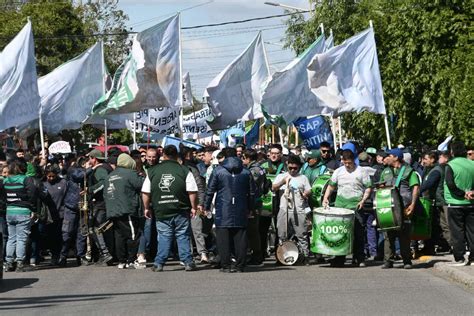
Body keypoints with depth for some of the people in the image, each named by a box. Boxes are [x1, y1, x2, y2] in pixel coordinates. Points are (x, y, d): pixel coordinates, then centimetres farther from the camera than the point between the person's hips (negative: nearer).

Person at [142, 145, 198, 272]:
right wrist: (194, 207, 3)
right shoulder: (184, 171, -3)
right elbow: (192, 192, -6)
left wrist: (147, 208, 17)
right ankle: (188, 262, 5)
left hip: (161, 211, 2)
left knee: (163, 237, 7)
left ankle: (159, 263, 3)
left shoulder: (152, 171, 4)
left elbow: (145, 192, 7)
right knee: (183, 236, 6)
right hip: (181, 211, -1)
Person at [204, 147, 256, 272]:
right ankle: (240, 265, 3)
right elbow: (252, 192, 13)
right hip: (241, 211, 3)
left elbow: (210, 190, 0)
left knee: (223, 238, 1)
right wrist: (251, 208, 22)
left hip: (223, 211, -3)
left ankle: (226, 265, -1)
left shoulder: (218, 171, -1)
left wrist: (207, 206, 9)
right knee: (240, 237, 4)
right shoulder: (246, 172, 8)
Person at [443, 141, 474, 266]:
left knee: (457, 232, 2)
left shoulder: (451, 165, -10)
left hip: (455, 204, -4)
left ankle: (460, 258, 1)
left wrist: (463, 194, -11)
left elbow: (450, 184, -19)